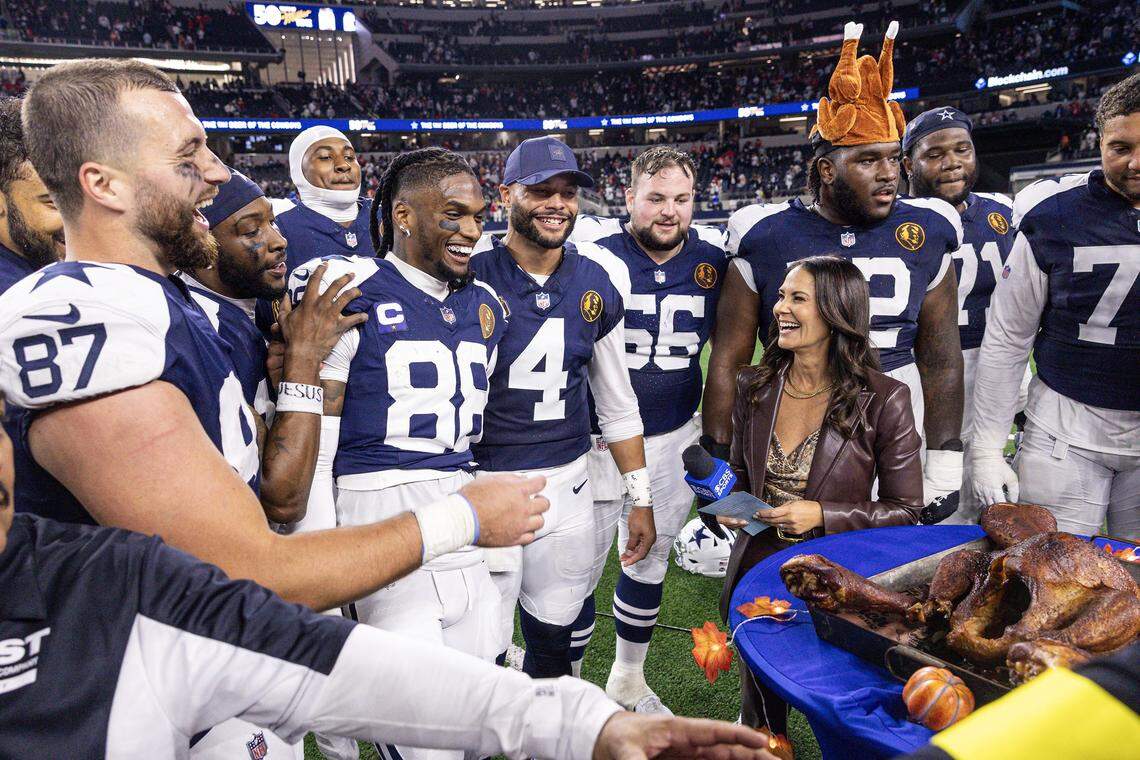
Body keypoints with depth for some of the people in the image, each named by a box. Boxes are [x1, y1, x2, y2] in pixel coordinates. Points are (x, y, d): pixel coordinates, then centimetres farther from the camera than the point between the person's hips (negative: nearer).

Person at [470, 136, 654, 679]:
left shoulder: (600, 278, 2)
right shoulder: (469, 272, -11)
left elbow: (616, 397, 11)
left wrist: (640, 497, 11)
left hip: (567, 484, 4)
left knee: (554, 636, 17)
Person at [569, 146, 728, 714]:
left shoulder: (713, 256, -1)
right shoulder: (593, 249, -13)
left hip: (674, 439, 4)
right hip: (597, 438, -4)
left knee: (651, 561, 18)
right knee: (582, 569, 5)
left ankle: (628, 680, 41)